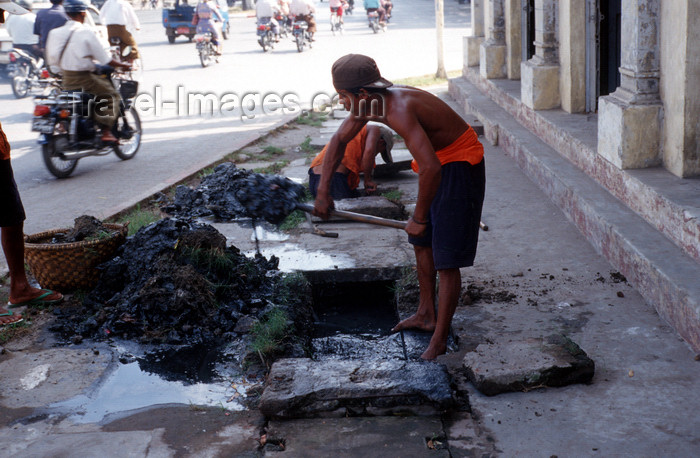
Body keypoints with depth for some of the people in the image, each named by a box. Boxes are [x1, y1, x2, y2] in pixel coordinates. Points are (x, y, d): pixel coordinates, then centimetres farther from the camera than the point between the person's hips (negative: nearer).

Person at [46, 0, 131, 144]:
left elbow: (52, 60, 11)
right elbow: (104, 59, -10)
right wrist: (123, 66, 4)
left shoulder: (55, 33, 5)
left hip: (66, 80, 7)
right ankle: (106, 132, -3)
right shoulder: (86, 33, -12)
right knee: (111, 94, 10)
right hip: (84, 77, -7)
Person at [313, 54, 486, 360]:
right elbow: (340, 140, 11)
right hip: (438, 163, 10)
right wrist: (323, 191, 7)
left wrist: (419, 217, -29)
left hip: (459, 165, -10)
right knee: (422, 241, 21)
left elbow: (430, 168, -42)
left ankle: (438, 341, 3)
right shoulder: (371, 104, -4)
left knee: (447, 259, -7)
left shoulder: (399, 110, -34)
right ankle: (426, 314, 38)